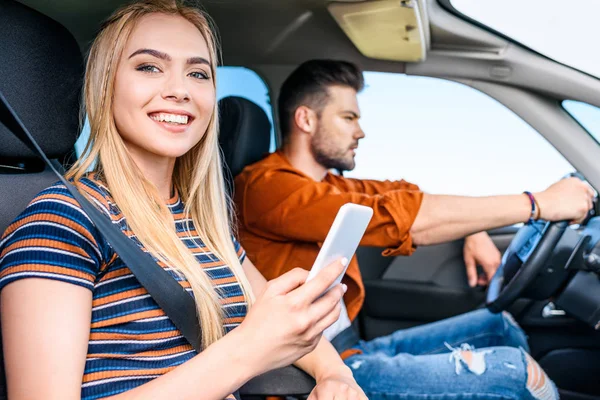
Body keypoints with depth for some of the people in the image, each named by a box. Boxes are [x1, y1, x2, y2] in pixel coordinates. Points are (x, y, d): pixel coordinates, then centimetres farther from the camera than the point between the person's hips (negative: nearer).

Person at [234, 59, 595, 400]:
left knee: (499, 326, 13)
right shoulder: (265, 187, -19)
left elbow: (402, 193, 17)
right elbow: (396, 217, -27)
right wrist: (538, 204, -21)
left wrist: (473, 231, -2)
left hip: (349, 348, 10)